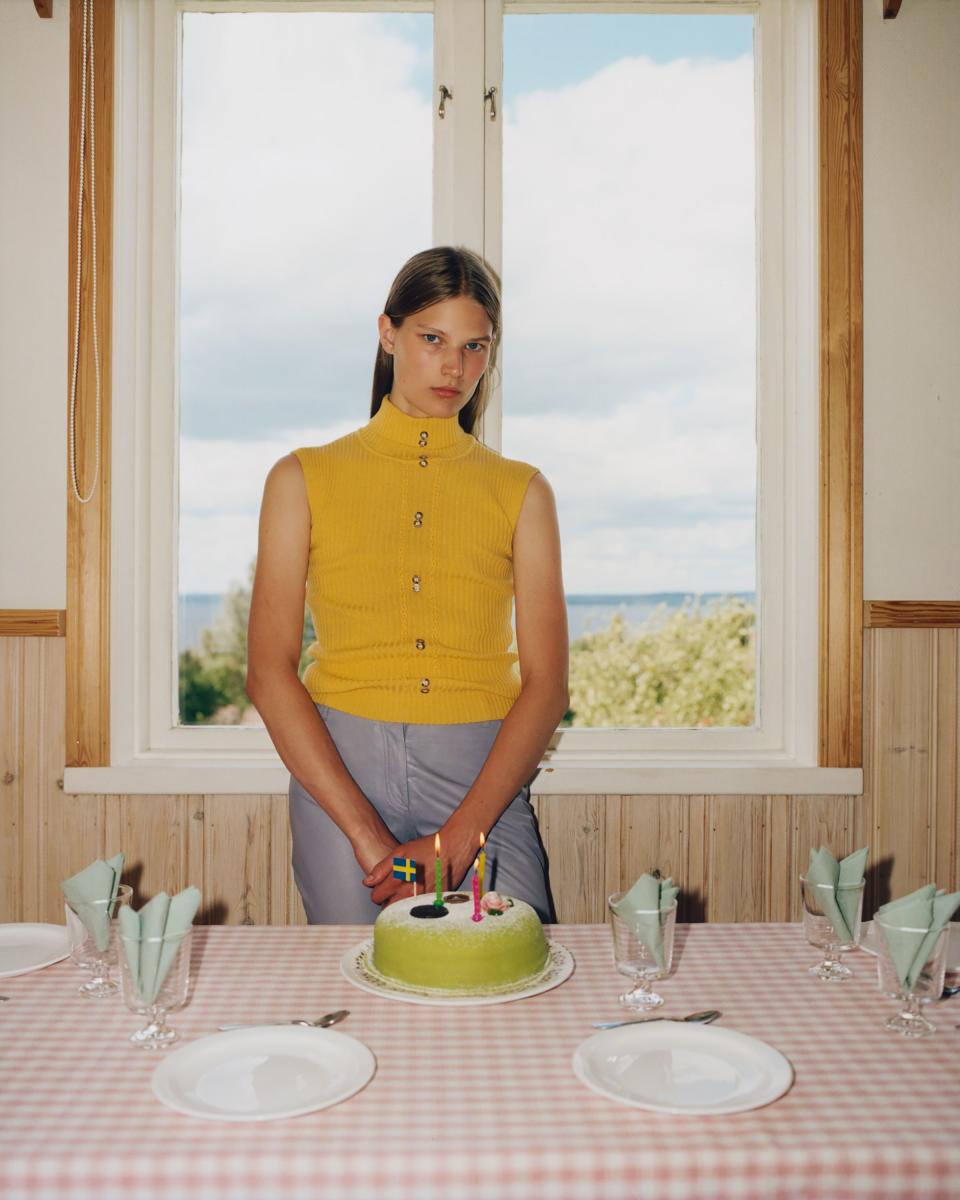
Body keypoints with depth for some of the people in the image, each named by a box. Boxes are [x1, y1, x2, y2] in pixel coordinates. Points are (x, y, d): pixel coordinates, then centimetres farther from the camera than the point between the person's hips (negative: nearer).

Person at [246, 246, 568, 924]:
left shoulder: (520, 491, 8)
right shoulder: (304, 480, 6)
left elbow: (547, 684, 2)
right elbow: (269, 673, -1)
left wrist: (458, 836, -10)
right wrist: (366, 833, -10)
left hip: (484, 779, 1)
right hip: (337, 774, 0)